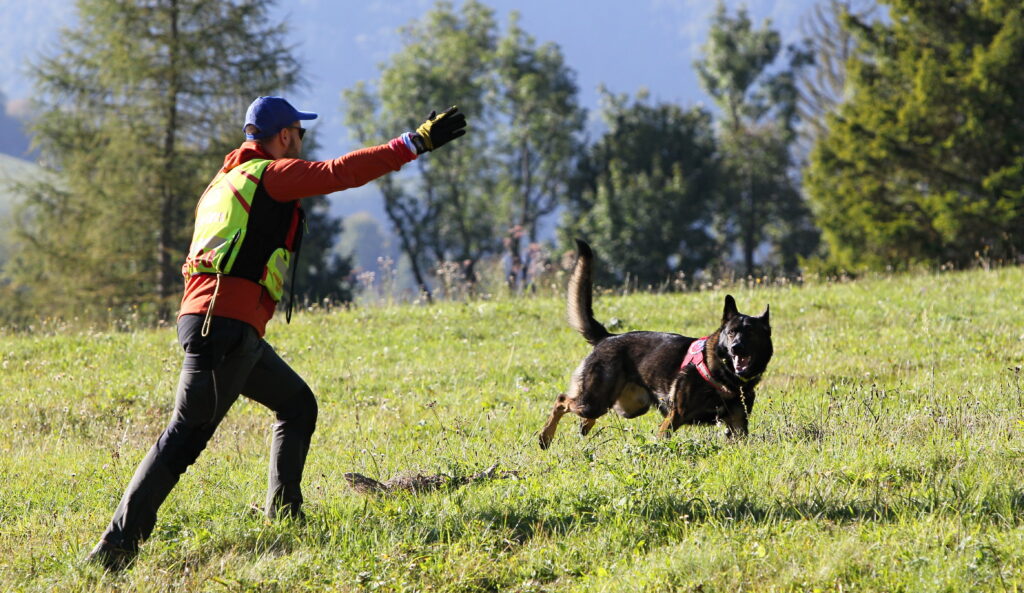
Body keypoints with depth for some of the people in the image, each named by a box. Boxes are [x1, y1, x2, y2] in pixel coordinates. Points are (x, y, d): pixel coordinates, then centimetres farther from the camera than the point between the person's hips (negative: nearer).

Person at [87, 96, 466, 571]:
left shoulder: (226, 180, 25)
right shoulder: (269, 173, -2)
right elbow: (338, 173, -13)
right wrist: (415, 143, -11)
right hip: (224, 323, -10)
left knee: (297, 404, 20)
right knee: (187, 434, -12)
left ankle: (282, 515, 19)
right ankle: (117, 546, -18)